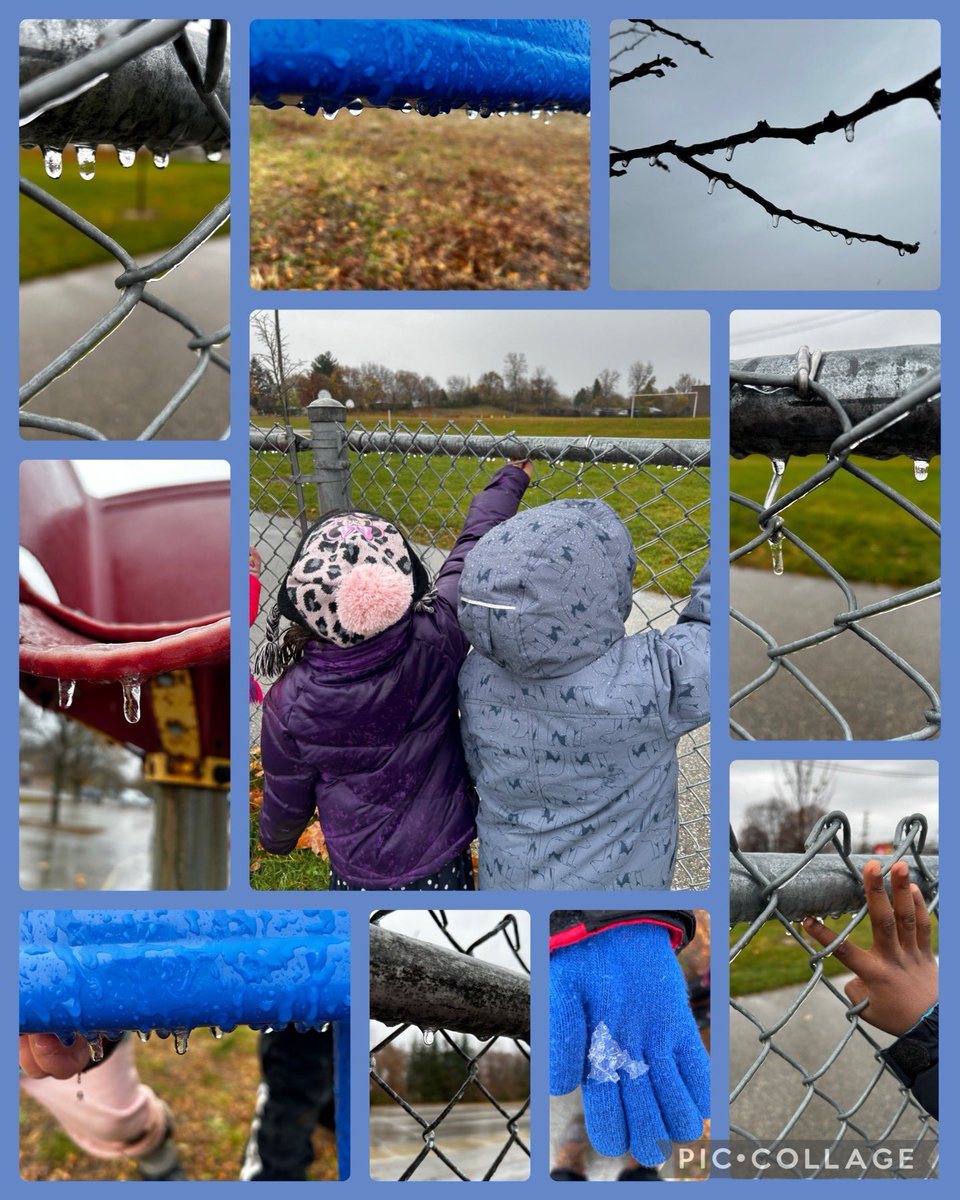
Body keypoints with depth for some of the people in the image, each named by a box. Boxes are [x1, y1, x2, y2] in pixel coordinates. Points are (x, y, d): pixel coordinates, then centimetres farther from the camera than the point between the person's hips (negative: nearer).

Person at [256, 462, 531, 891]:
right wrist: (509, 481, 8)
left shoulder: (290, 705, -26)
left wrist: (274, 838, 18)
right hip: (442, 863, 2)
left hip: (357, 874, -1)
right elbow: (473, 550, -10)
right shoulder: (435, 645, -28)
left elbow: (287, 799, -6)